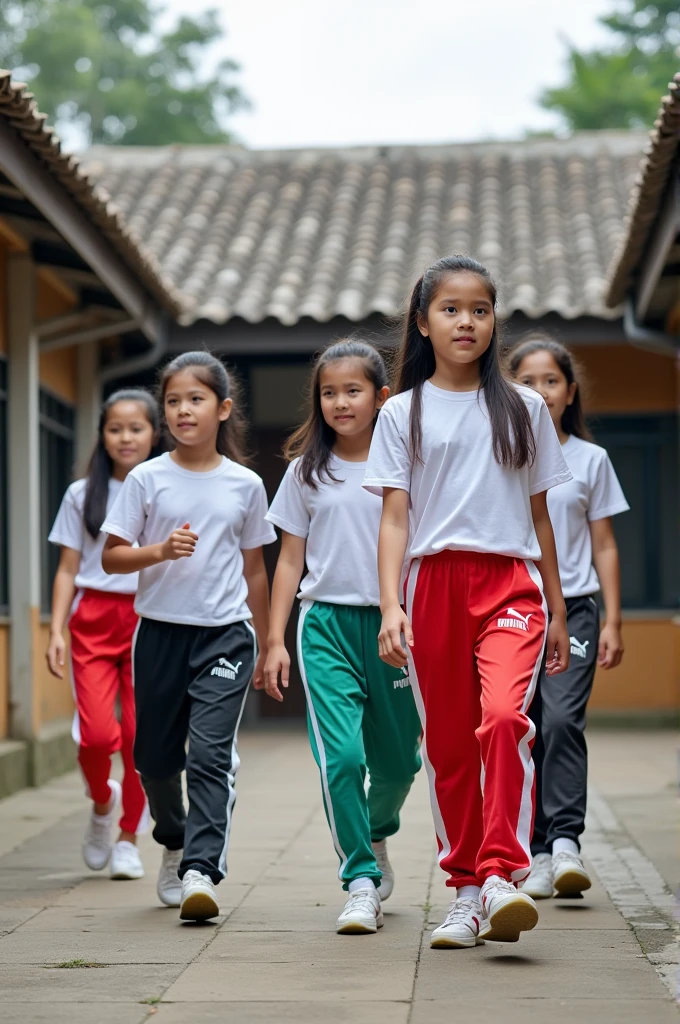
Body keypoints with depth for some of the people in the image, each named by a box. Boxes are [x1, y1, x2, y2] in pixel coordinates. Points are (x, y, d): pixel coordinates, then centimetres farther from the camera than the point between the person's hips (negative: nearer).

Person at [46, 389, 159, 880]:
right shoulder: (83, 495, 8)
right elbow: (68, 570, 8)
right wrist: (56, 631, -2)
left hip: (151, 620, 0)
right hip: (94, 619, 0)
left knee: (140, 735, -6)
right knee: (97, 733, -13)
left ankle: (128, 838, 12)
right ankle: (102, 803, 19)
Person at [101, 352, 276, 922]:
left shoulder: (245, 485, 4)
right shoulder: (147, 479, 0)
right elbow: (111, 558, 0)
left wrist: (266, 643, 17)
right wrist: (160, 550, -18)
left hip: (225, 633, -1)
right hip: (161, 630, 1)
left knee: (211, 753, -14)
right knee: (155, 755, 11)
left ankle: (201, 872, -17)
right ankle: (175, 843, 38)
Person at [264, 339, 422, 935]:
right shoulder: (307, 470, 7)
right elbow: (290, 560, 10)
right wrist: (276, 640, 4)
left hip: (391, 622, 0)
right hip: (326, 622, 0)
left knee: (397, 759, 9)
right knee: (340, 754, -14)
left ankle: (376, 836, 41)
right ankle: (362, 881, -6)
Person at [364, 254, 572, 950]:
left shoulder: (522, 408, 12)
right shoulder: (404, 413, 9)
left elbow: (539, 512, 16)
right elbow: (394, 516, 3)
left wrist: (557, 610, 15)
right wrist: (390, 605, -10)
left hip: (510, 583, -1)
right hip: (436, 584, 1)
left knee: (505, 716, -23)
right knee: (447, 741, 4)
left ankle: (502, 874, -27)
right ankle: (465, 890, 14)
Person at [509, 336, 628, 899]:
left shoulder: (590, 460, 6)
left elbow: (604, 547, 8)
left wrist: (613, 622, 3)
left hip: (573, 609, -1)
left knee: (562, 718, -20)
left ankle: (566, 839, -21)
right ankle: (537, 854, 6)